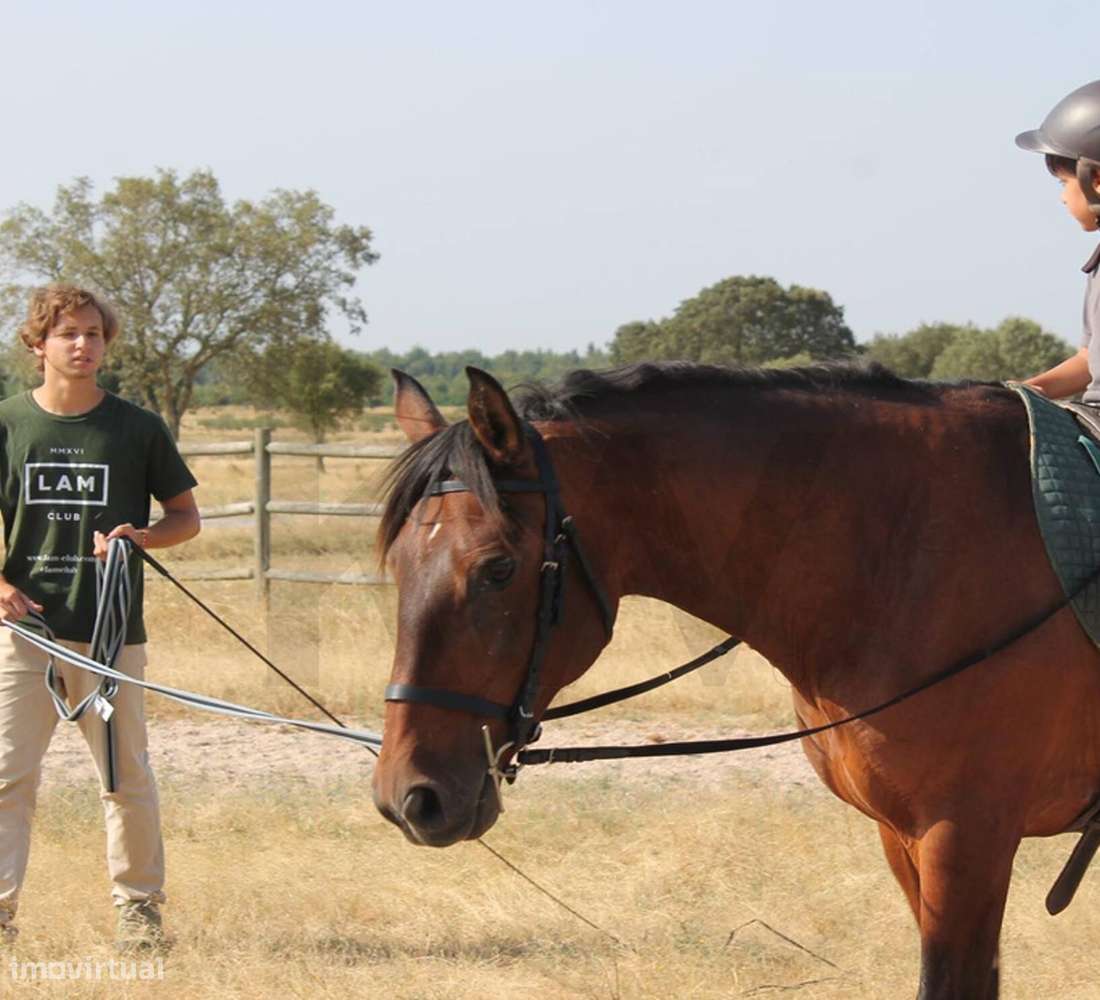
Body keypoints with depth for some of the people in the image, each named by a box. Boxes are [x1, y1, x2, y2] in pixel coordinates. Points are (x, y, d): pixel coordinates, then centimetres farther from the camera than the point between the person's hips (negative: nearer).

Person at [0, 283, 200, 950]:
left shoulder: (138, 429, 3)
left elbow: (187, 518, 9)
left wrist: (142, 536, -11)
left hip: (112, 628, 0)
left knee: (126, 777, 6)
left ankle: (139, 906, 18)